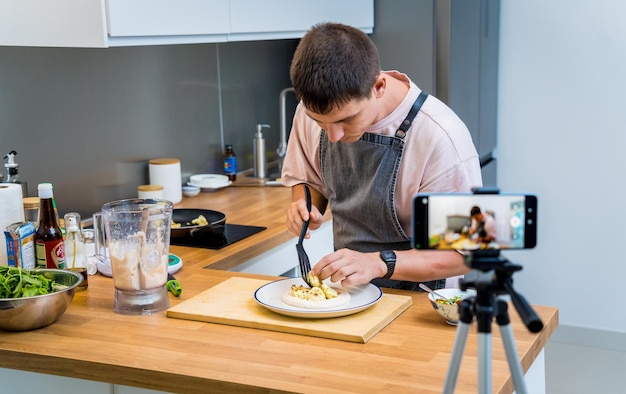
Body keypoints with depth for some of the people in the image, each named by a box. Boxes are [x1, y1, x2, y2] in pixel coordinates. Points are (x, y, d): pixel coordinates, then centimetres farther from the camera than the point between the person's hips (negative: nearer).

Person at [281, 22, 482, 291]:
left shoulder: (441, 138, -23)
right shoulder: (315, 109, -6)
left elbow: (464, 253, -16)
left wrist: (379, 263, -28)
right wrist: (304, 207, -8)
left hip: (408, 299, -2)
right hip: (341, 289, 3)